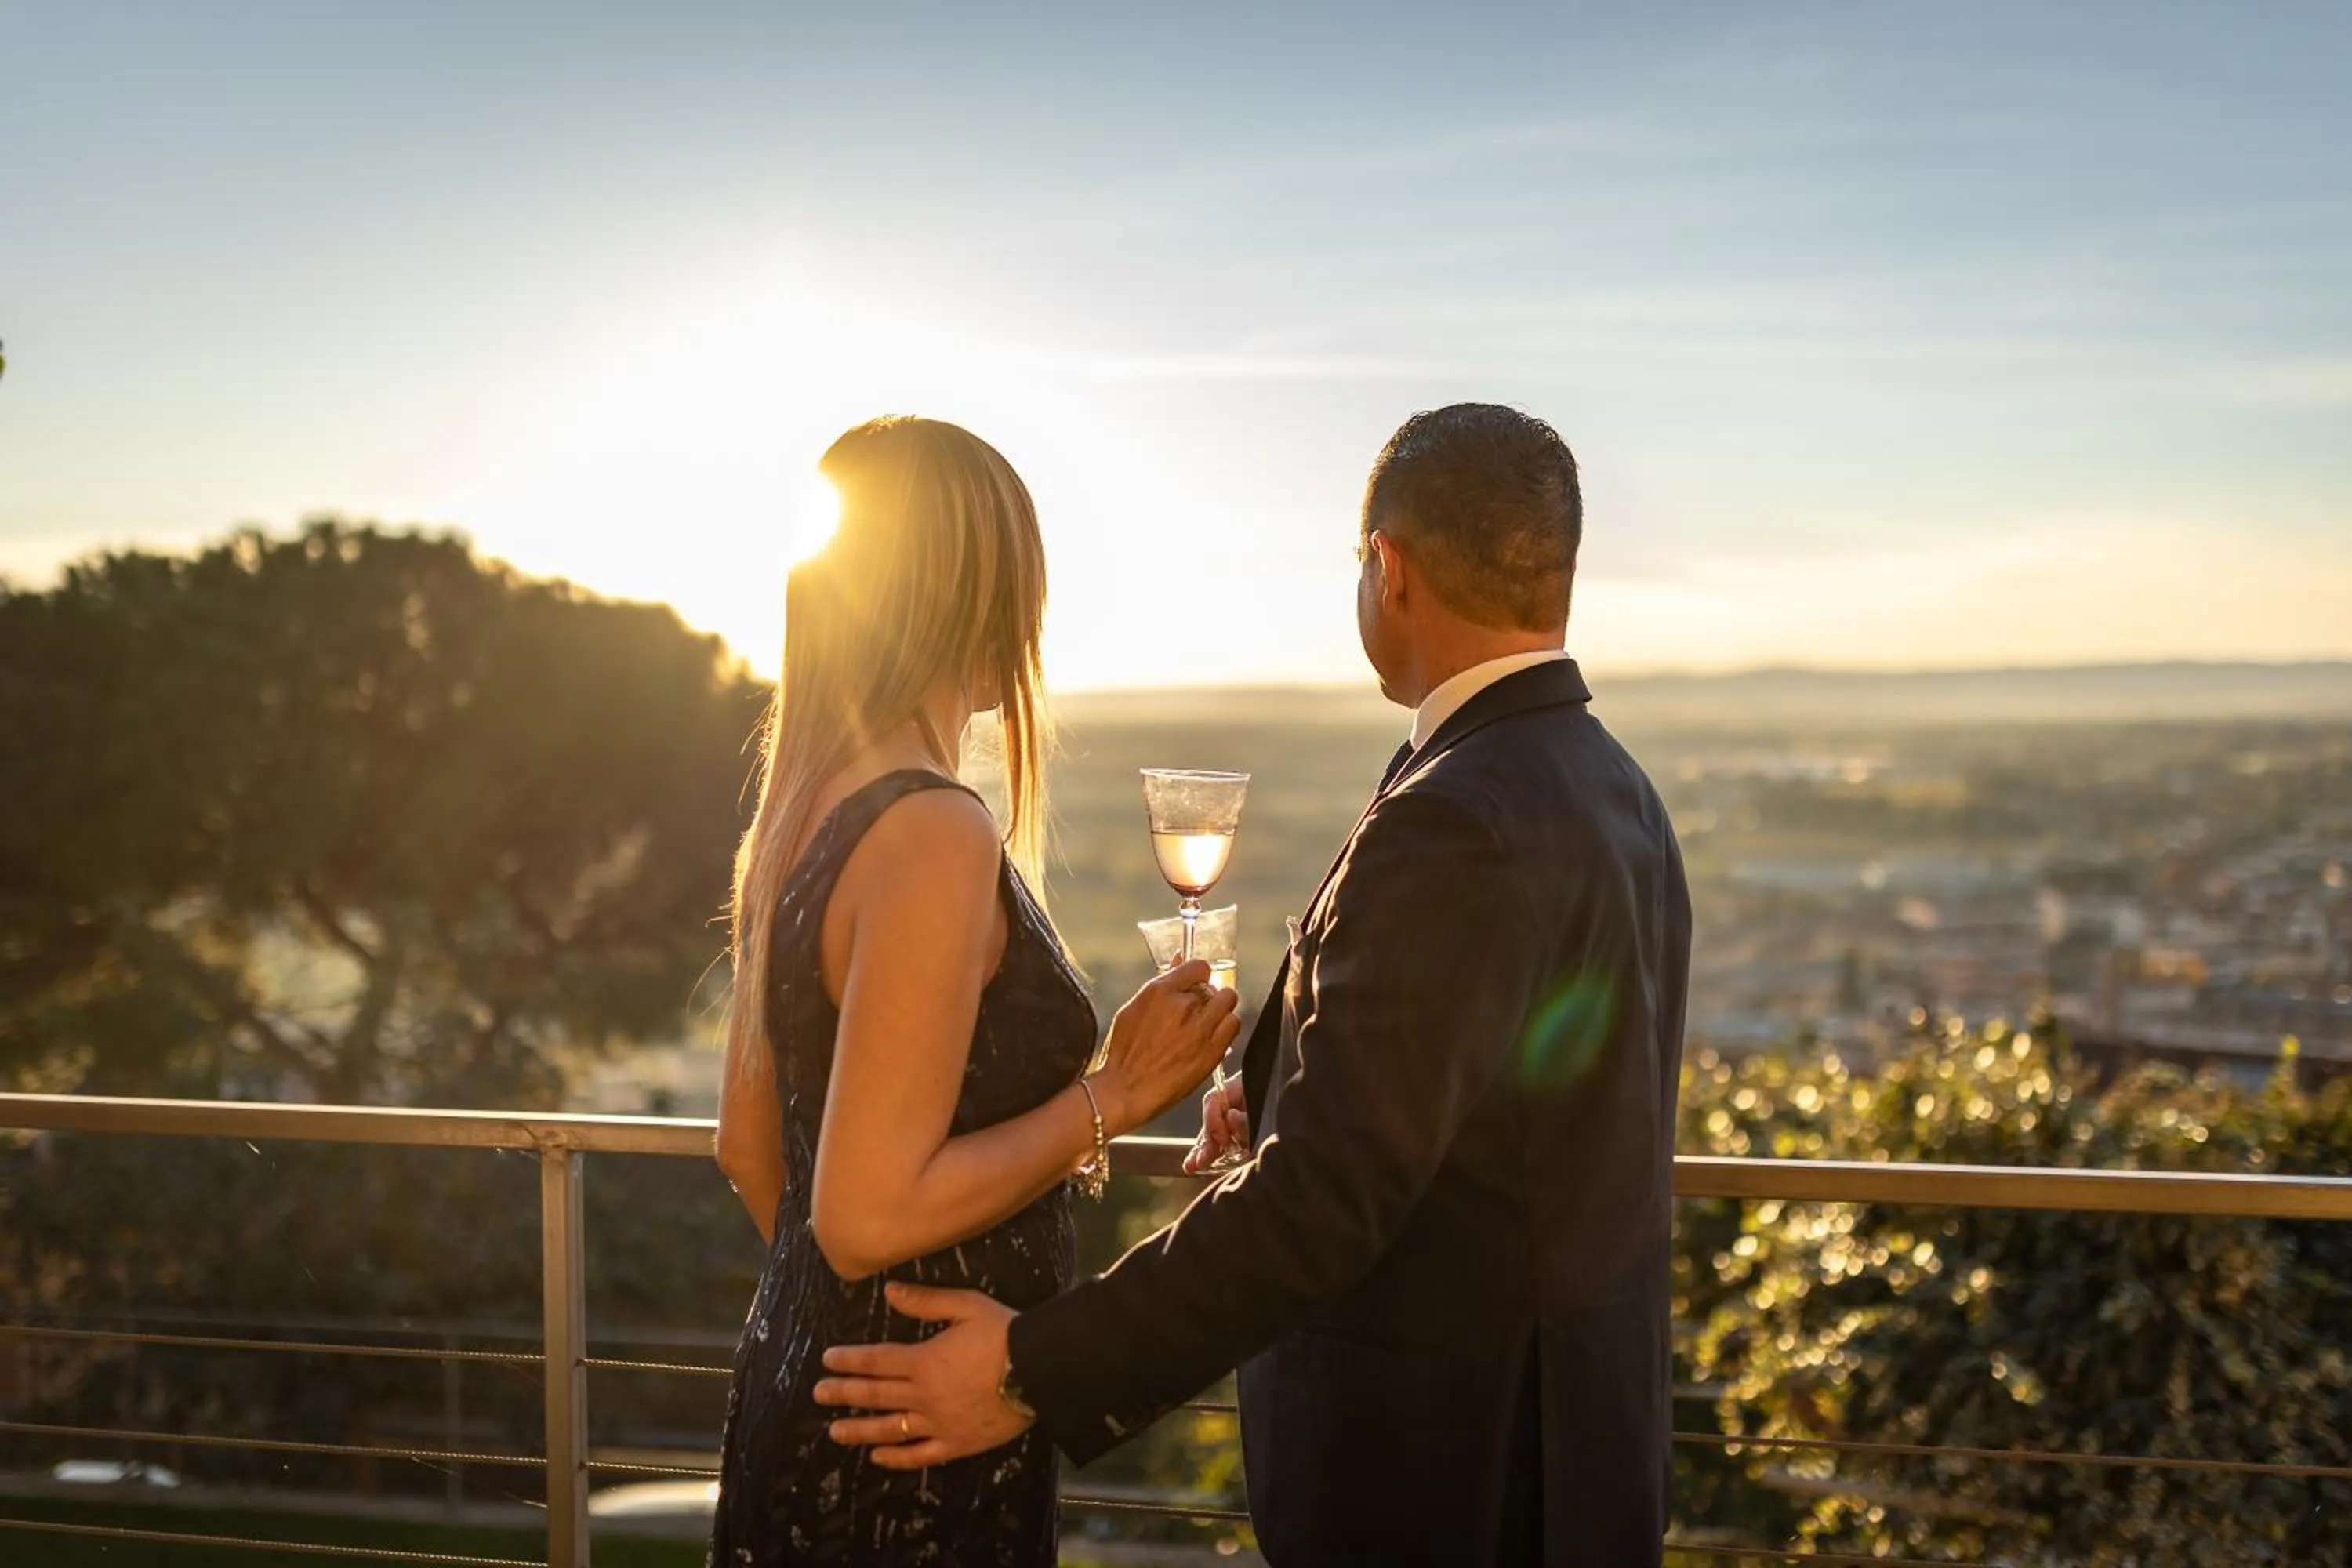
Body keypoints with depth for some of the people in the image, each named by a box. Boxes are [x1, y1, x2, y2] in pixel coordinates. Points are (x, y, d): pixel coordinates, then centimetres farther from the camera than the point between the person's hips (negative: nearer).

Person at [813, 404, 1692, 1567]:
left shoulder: (1455, 828, -25)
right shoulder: (1611, 790, 6)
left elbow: (1325, 1195, -28)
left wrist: (1040, 1373, -24)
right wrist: (1293, 1086, 5)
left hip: (1447, 1473, -9)